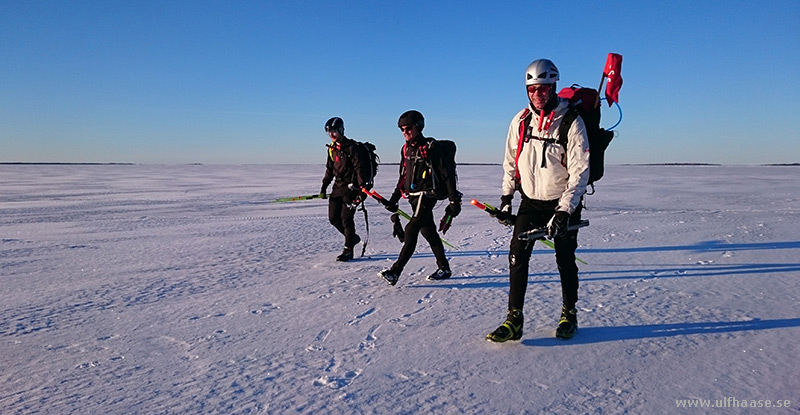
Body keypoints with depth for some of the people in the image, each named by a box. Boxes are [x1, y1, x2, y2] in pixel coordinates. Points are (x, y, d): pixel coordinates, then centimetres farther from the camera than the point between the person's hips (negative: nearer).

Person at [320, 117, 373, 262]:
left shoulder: (352, 147, -12)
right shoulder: (332, 148, 12)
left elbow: (359, 168, -16)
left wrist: (363, 187, -22)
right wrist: (324, 187, 16)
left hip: (351, 187, -8)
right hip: (338, 187, 8)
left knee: (346, 218, -7)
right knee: (333, 218, 7)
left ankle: (348, 250, 2)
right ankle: (352, 237, 28)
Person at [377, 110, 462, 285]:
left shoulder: (431, 147, -11)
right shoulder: (406, 149, 12)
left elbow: (447, 174, -11)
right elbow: (403, 177, 19)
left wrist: (454, 200, -13)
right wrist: (394, 199, 14)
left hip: (427, 195, -8)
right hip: (414, 197, 8)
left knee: (411, 230, -14)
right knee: (428, 231, 13)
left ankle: (395, 271, -15)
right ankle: (444, 268, 25)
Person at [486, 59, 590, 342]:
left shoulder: (571, 121, -13)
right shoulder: (520, 121, 0)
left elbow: (580, 170, -14)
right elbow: (510, 162, 10)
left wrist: (565, 210, -19)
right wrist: (506, 198, 5)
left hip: (563, 203, -3)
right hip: (530, 201, 3)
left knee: (565, 260, 9)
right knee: (517, 257, -7)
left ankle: (569, 314, 28)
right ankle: (514, 320, -1)